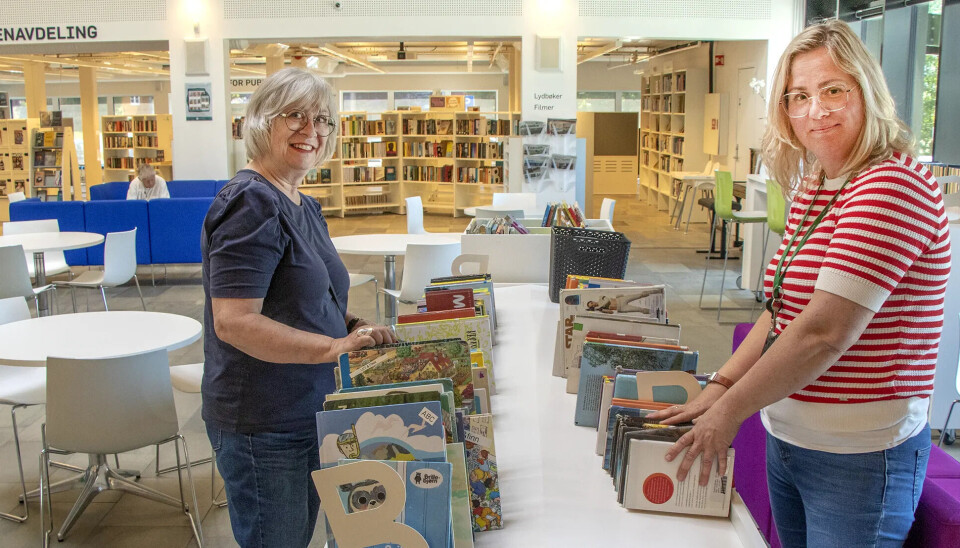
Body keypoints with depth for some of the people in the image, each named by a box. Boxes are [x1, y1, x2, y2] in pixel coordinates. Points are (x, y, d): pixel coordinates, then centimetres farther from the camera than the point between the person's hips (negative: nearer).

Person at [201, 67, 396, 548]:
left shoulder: (304, 206, 11)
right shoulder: (252, 203, -19)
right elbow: (234, 322, -27)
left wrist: (353, 325, 1)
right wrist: (335, 346, -28)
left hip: (307, 413, 10)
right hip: (261, 426, -9)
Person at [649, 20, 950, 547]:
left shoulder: (893, 185, -19)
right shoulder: (811, 188, 10)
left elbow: (826, 334, -25)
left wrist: (730, 410, -16)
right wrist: (719, 387, 1)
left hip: (857, 456, -8)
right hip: (786, 439, 8)